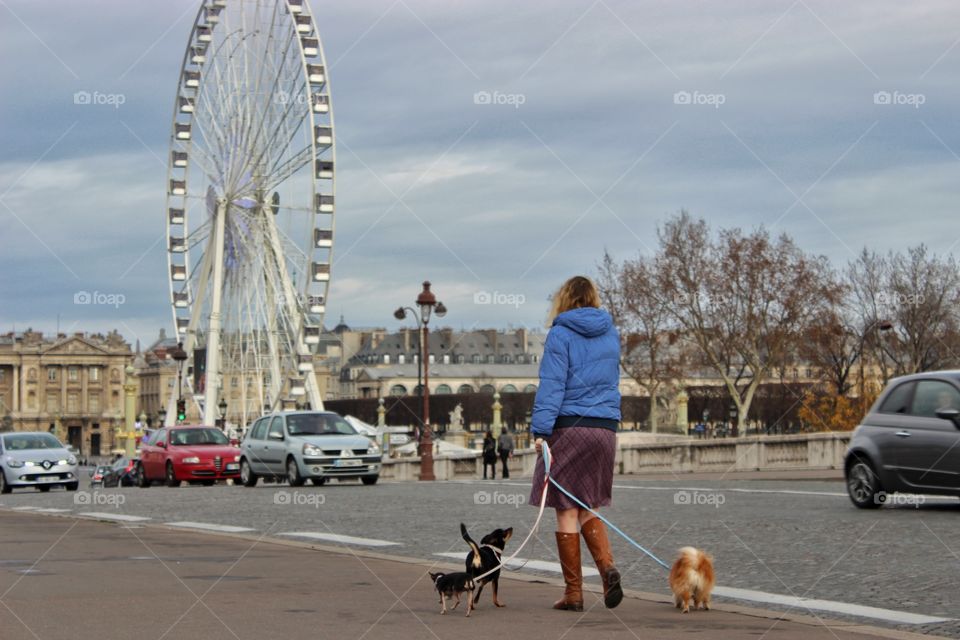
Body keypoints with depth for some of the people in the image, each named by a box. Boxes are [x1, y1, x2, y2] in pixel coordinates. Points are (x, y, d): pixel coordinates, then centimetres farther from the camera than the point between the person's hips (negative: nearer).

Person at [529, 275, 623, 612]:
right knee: (588, 508, 14)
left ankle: (574, 593, 4)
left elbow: (551, 385, -12)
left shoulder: (561, 335, -5)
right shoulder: (610, 334, 12)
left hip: (569, 428, -5)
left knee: (567, 511, 2)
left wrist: (540, 430, -15)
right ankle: (607, 565, -10)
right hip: (605, 427, 5)